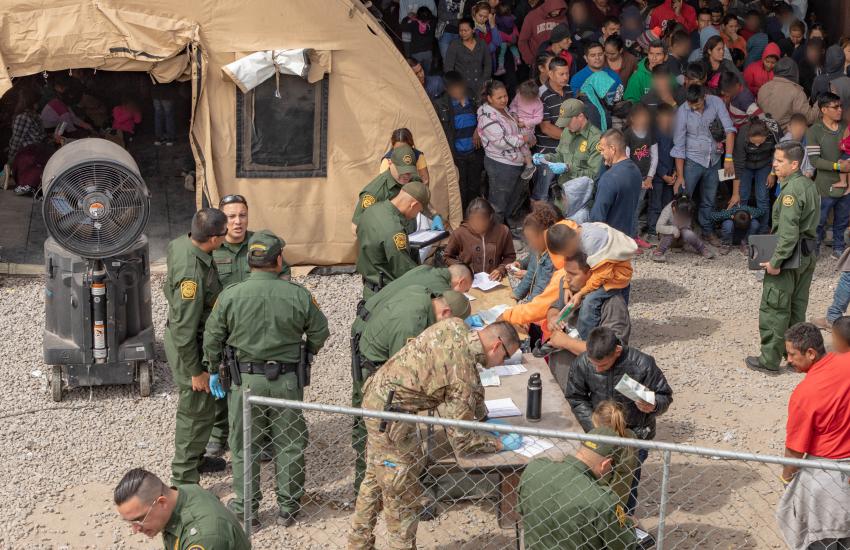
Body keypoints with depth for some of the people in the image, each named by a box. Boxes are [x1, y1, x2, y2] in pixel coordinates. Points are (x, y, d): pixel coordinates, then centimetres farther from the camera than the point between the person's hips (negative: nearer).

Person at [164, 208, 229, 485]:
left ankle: (194, 458, 44)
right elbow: (184, 329, -28)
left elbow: (170, 290, 14)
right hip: (190, 348, -9)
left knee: (200, 407, 25)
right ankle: (184, 479, 16)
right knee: (196, 412, 4)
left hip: (184, 338, 9)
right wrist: (195, 371, -20)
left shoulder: (180, 244, -7)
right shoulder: (192, 274, -34)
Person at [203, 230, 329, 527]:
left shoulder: (230, 296, -11)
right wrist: (304, 355, 21)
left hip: (245, 380, 0)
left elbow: (212, 338, -3)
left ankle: (246, 507, 23)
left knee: (244, 446, 14)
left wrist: (214, 369, 13)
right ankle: (288, 506, 25)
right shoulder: (298, 295, -10)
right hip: (287, 380, 1)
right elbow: (319, 333, 2)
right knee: (289, 444, 15)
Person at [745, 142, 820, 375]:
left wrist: (775, 261, -23)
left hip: (789, 257, -9)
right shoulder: (809, 185, 9)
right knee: (797, 308, 17)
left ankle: (769, 361, 6)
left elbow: (789, 232, -26)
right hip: (807, 256, 9)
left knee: (773, 310, 0)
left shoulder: (791, 190, -20)